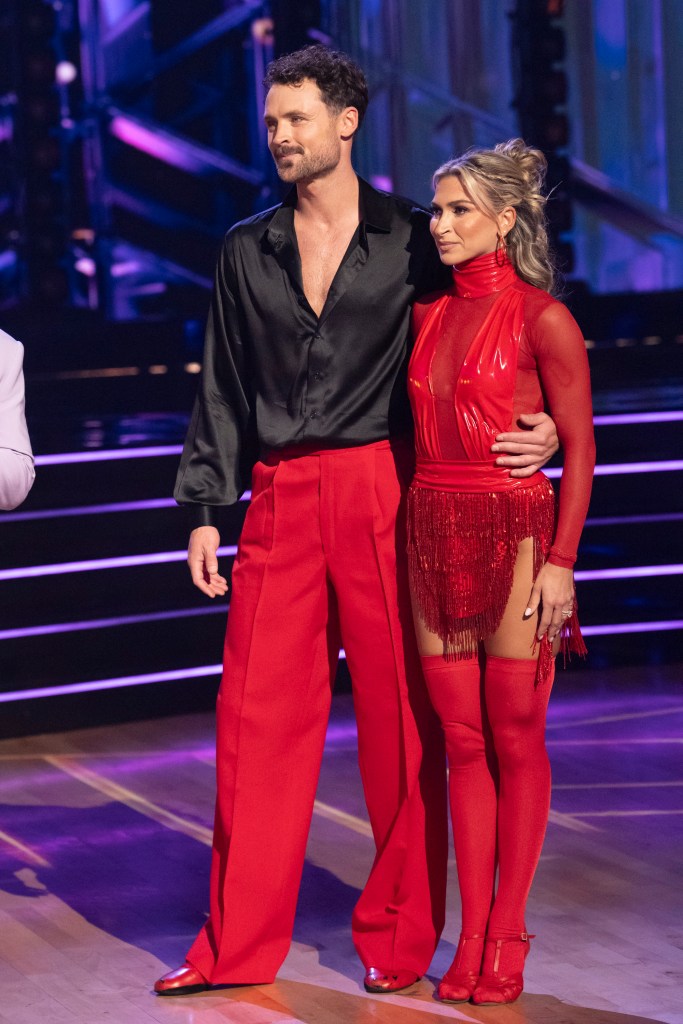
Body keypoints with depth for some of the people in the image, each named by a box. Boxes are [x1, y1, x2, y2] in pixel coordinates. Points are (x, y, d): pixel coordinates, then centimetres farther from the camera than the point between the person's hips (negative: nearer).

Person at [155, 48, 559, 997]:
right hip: (280, 498, 3)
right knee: (257, 714, 2)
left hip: (382, 491, -3)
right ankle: (239, 945, 10)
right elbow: (222, 392, 15)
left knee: (399, 713, 1)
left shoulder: (414, 240, 3)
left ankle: (400, 936, 14)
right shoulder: (247, 251, 13)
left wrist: (544, 427, -13)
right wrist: (205, 510, 10)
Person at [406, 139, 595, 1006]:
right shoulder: (427, 316, 11)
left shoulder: (542, 318, -6)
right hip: (433, 537, 6)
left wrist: (561, 562, -13)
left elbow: (580, 448, -7)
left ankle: (506, 935, 8)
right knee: (462, 740, 6)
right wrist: (406, 537, 10)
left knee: (514, 739, 0)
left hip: (513, 535, -5)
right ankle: (472, 933, 11)